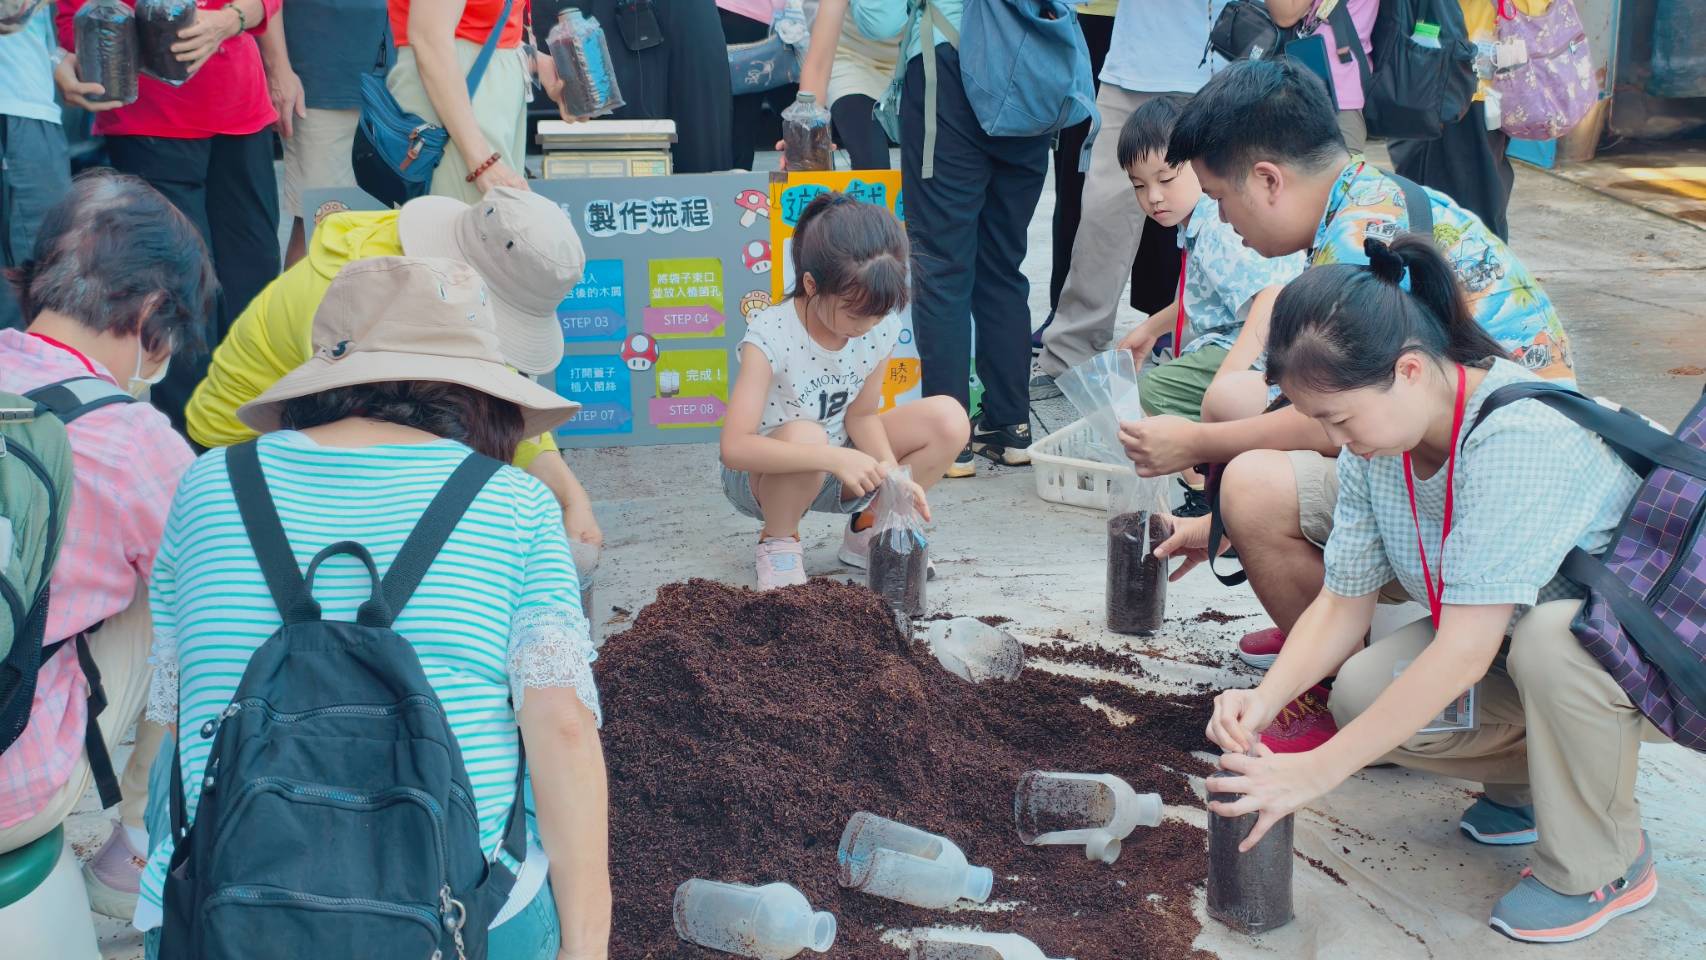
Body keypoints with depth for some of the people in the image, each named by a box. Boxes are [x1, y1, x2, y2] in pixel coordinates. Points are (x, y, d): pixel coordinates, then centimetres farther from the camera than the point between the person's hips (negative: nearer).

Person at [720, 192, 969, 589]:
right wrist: (834, 458, -46)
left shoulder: (881, 328, -13)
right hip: (765, 477, -5)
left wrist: (891, 471, -23)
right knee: (805, 435, -40)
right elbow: (734, 448, -37)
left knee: (949, 420, -13)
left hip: (838, 469, 5)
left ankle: (869, 529, 6)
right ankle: (778, 540, -9)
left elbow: (861, 414, -2)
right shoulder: (770, 335, -29)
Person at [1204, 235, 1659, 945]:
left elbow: (1465, 651, -37)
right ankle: (1538, 783, 10)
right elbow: (1344, 602, -4)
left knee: (1549, 635, -39)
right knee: (1363, 694, -17)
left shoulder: (1518, 435, -35)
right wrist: (1264, 699, -23)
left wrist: (1315, 773, -34)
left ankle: (1600, 867, -13)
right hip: (1507, 646, 7)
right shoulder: (1373, 445, -10)